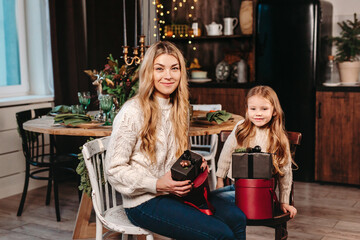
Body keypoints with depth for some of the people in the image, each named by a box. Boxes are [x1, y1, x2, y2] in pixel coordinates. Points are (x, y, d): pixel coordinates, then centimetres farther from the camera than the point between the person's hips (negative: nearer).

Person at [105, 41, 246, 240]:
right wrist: (157, 185, -22)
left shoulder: (180, 109, 8)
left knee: (236, 218, -11)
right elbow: (114, 169, -13)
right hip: (144, 201, -7)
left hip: (176, 192, 7)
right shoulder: (132, 112, -14)